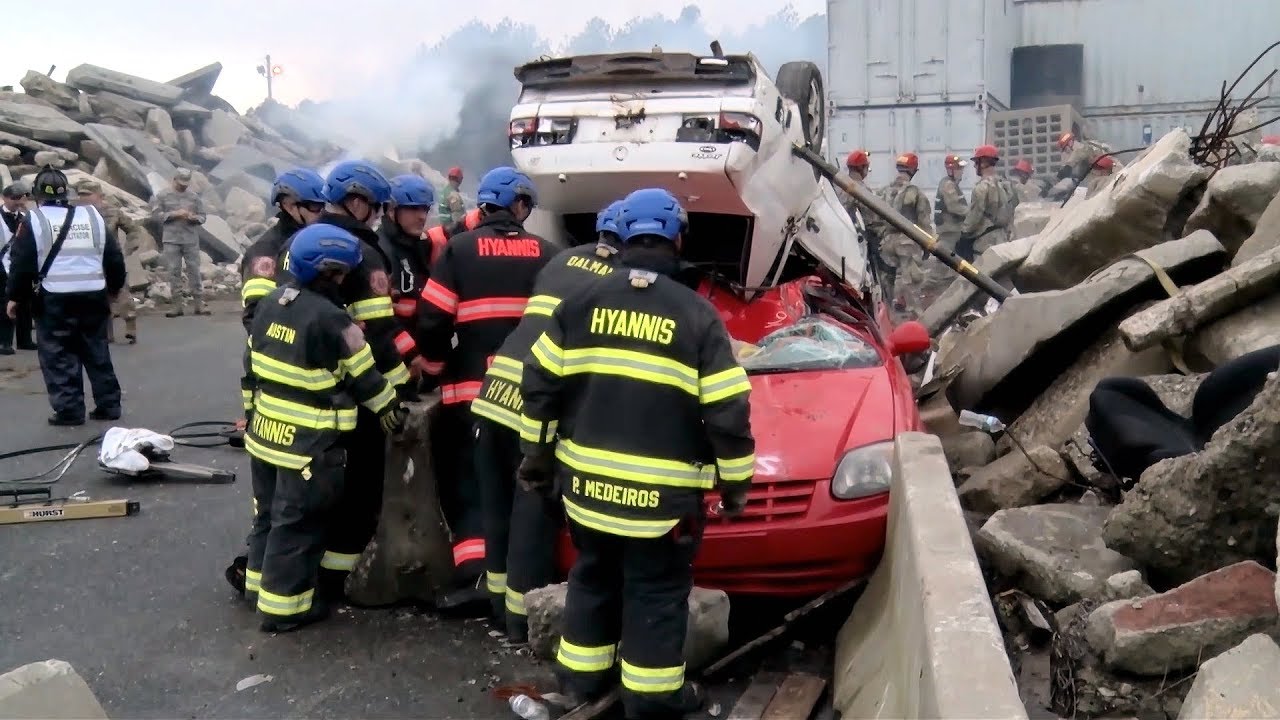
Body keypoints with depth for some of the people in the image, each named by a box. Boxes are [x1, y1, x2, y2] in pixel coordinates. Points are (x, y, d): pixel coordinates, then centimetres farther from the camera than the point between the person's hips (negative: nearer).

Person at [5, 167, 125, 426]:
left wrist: (14, 297, 6)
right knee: (98, 353, 13)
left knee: (59, 356, 3)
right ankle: (109, 405, 15)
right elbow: (114, 258, 14)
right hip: (93, 296, 4)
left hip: (54, 299, -4)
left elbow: (22, 263, -4)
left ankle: (69, 410, 0)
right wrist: (114, 287, 27)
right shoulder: (93, 216, 11)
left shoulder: (34, 220, -2)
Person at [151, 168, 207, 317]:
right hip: (171, 240, 0)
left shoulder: (194, 196, 8)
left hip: (191, 240, 0)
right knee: (174, 271, 1)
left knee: (194, 271, 0)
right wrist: (175, 214, -12)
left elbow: (202, 216, 9)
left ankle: (199, 304, 4)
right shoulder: (163, 196, 5)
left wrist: (194, 217, -13)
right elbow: (156, 214, -1)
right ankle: (177, 305, 6)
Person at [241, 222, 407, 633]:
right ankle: (283, 607, 12)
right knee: (298, 524, 3)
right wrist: (392, 413, 4)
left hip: (264, 430, 8)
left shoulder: (270, 302, 4)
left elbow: (253, 365, 12)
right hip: (309, 442, -8)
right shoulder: (331, 319, -20)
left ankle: (259, 584, 37)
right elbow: (365, 378, -11)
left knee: (269, 513, 22)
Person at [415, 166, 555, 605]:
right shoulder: (545, 255, 4)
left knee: (467, 481, 7)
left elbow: (433, 320, -5)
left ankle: (474, 574, -4)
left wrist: (436, 365, 12)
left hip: (471, 388, -2)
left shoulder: (459, 250, -1)